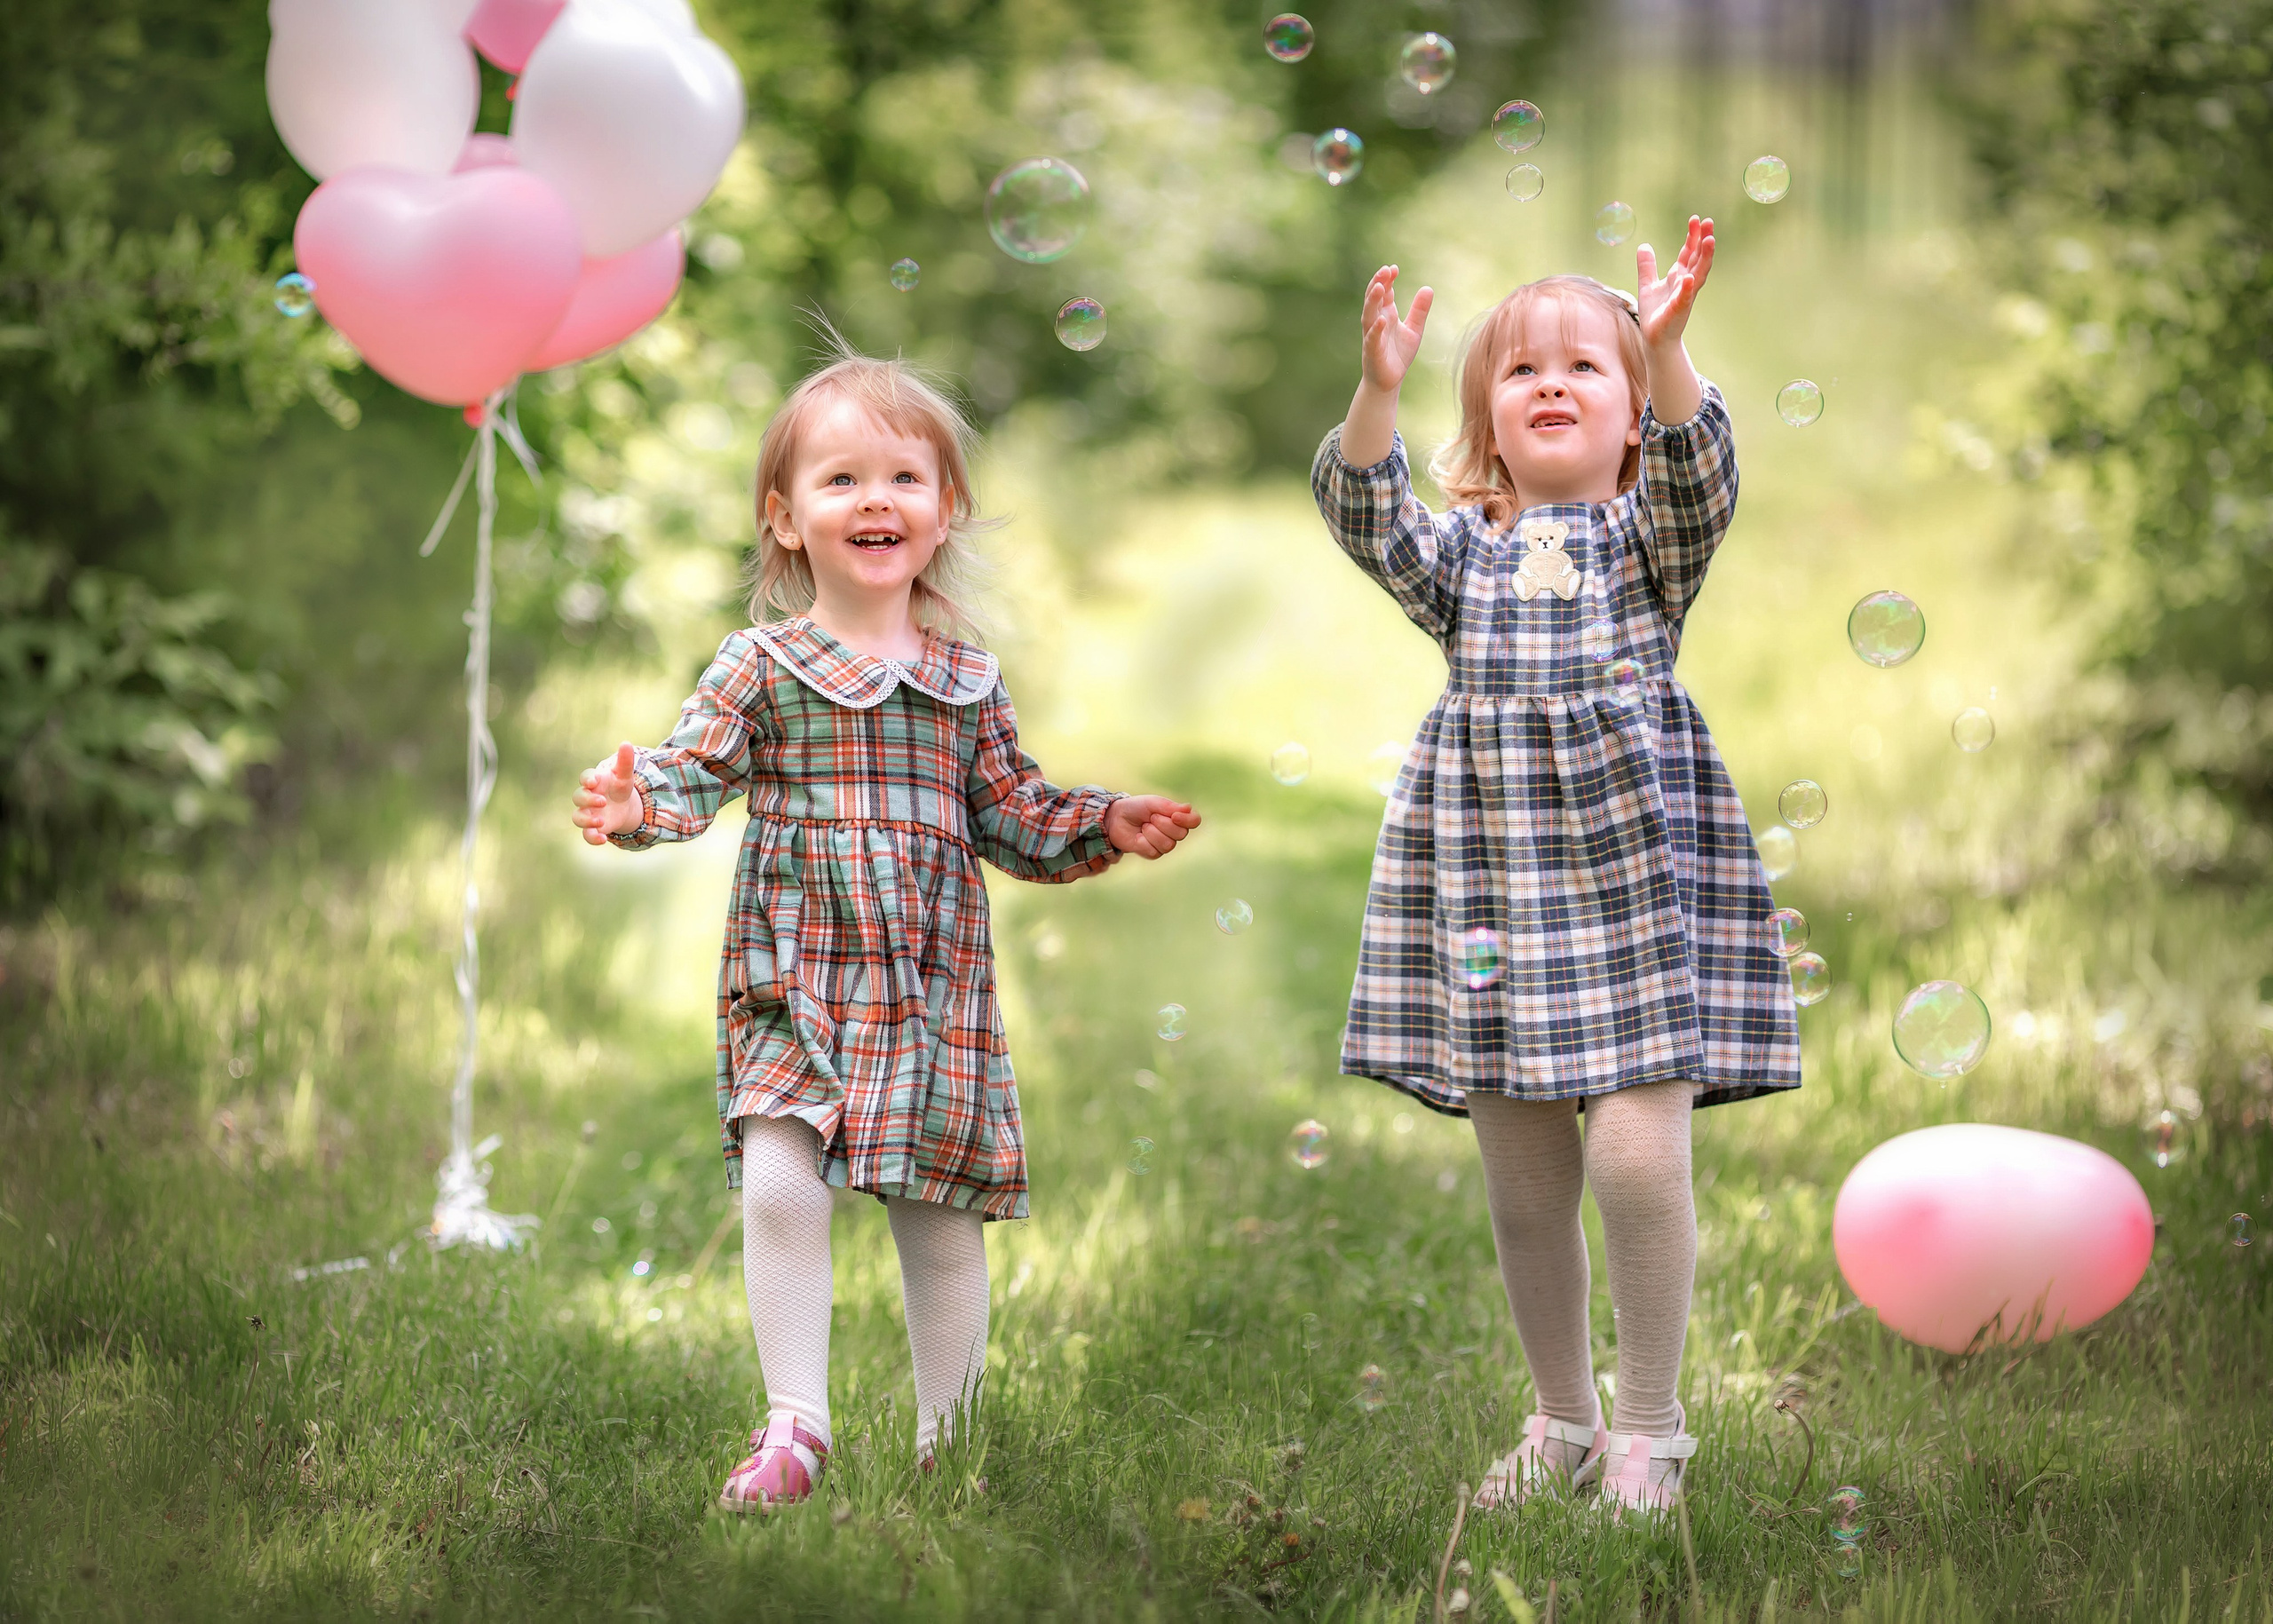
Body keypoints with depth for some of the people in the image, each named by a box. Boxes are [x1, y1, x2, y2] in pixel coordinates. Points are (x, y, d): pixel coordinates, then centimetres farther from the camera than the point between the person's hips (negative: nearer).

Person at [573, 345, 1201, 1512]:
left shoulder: (968, 681, 9)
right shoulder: (760, 667, 0)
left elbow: (1012, 816, 18)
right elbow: (695, 772, -9)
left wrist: (1106, 826, 5)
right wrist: (634, 802, -30)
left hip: (934, 990, 3)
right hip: (795, 985, -3)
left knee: (942, 1219, 7)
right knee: (779, 1186, -20)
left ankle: (946, 1438, 21)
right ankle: (794, 1425, -9)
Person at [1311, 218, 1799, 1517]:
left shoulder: (1648, 535, 8)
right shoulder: (1462, 554, 13)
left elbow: (1696, 467, -12)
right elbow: (1369, 518, -5)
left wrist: (1666, 350, -30)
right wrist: (1379, 394, -21)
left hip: (1635, 857, -3)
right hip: (1490, 863, 3)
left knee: (1639, 1151, -13)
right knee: (1522, 1178, 6)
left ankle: (1651, 1424, 3)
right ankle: (1562, 1417, 23)